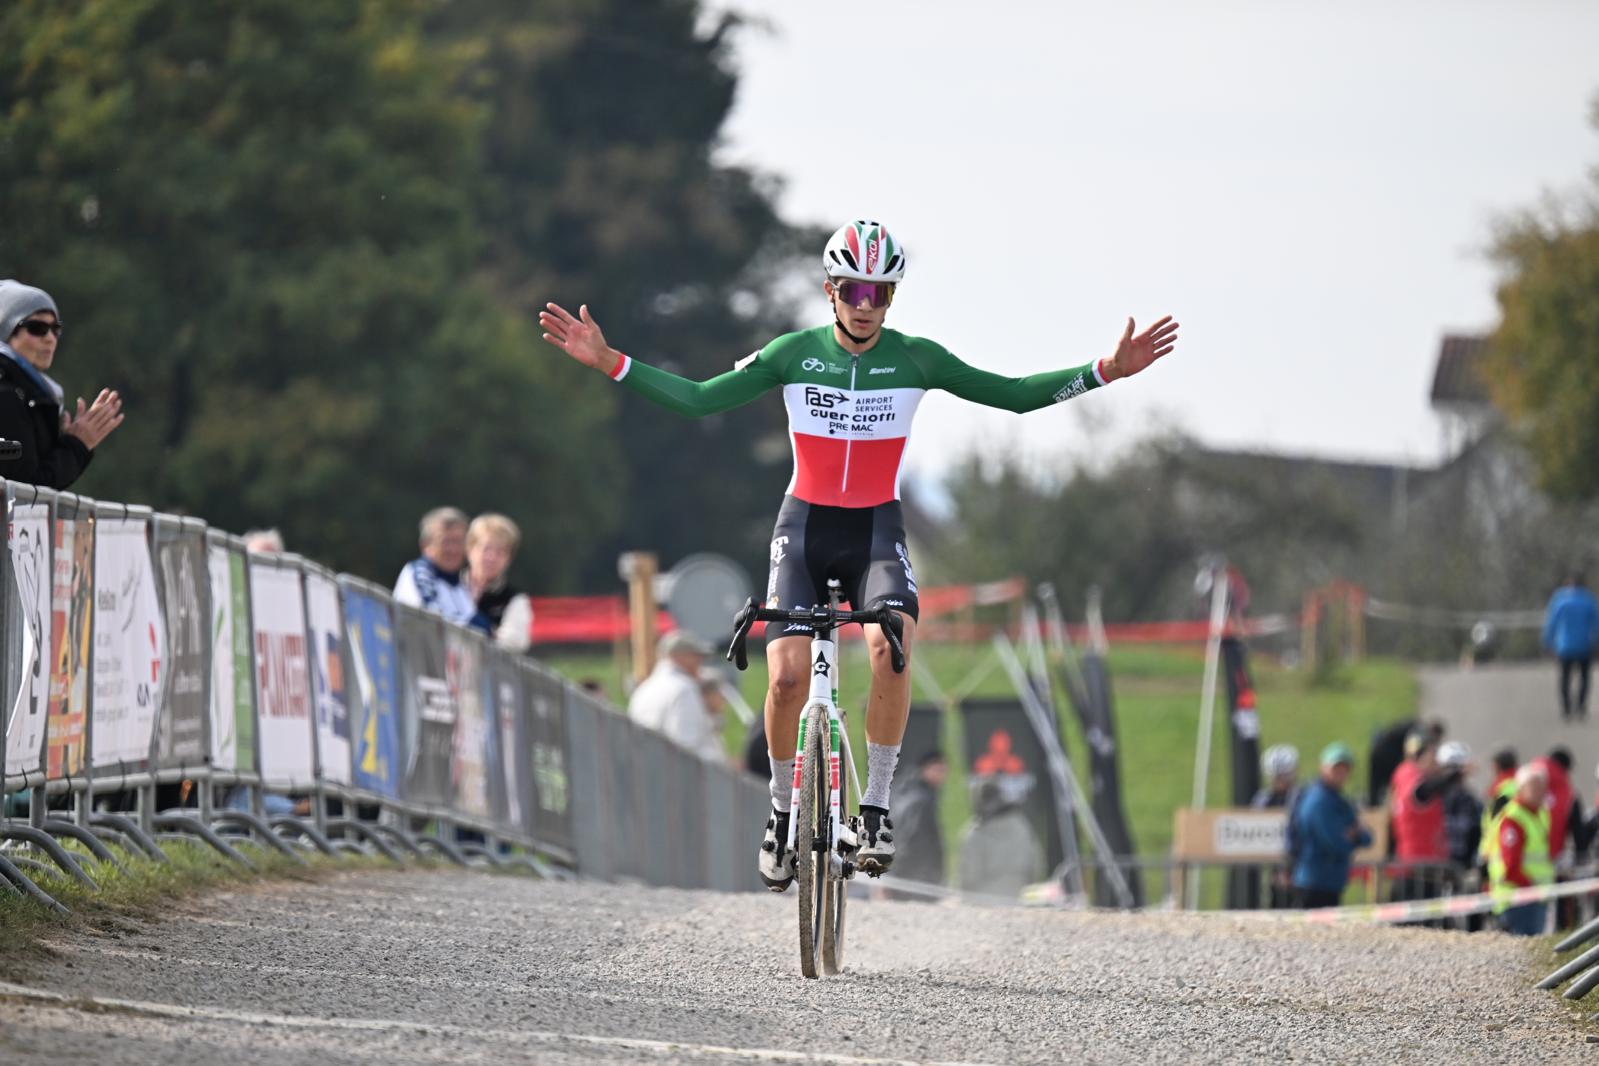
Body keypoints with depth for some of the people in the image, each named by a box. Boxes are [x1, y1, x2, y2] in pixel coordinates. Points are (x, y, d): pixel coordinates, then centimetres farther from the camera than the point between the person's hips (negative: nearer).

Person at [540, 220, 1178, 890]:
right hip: (804, 530, 0)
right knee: (787, 675, -19)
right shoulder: (793, 355, -5)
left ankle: (876, 807, -16)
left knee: (890, 647, -30)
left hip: (877, 533, 0)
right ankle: (783, 813, 6)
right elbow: (698, 400, -5)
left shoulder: (914, 358, -4)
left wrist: (1106, 371, -9)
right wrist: (609, 361, -15)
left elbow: (1017, 395, 0)